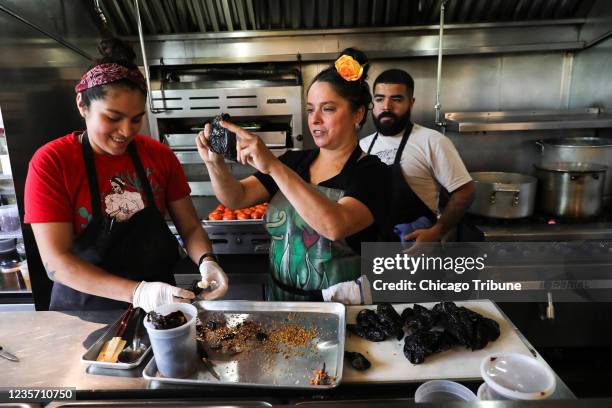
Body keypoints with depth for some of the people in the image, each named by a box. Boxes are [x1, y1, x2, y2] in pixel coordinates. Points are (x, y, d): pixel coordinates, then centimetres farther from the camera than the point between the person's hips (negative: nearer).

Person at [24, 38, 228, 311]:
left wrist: (206, 262, -16)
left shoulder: (160, 156, -1)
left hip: (159, 303, 2)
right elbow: (56, 262, -13)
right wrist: (137, 292, -25)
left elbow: (190, 228, 4)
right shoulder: (50, 163, -9)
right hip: (84, 313, -1)